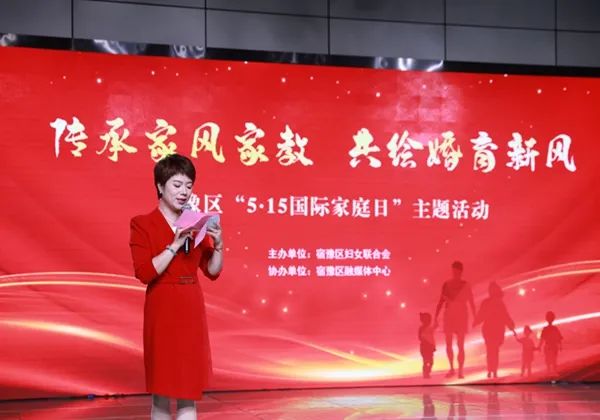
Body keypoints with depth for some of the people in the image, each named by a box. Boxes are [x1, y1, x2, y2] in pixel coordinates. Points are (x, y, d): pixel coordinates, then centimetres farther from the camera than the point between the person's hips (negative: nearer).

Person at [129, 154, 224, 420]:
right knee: (161, 389, 2)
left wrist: (218, 245, -7)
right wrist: (174, 246, -20)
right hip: (162, 310, -4)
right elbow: (144, 273, -16)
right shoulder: (143, 225, -6)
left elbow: (212, 272, 10)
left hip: (192, 309, 4)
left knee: (189, 389, 5)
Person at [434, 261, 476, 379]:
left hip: (461, 317, -2)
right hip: (449, 316, 2)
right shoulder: (447, 285, 3)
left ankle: (460, 370, -2)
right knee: (448, 344, 5)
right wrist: (436, 317, -2)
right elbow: (441, 301, 3)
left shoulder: (465, 285, -2)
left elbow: (471, 303, -1)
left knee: (460, 345, -4)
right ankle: (452, 368, 19)